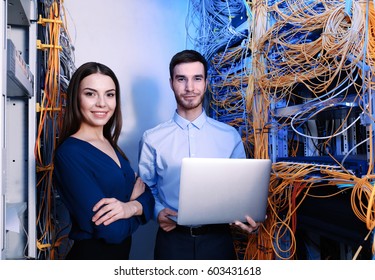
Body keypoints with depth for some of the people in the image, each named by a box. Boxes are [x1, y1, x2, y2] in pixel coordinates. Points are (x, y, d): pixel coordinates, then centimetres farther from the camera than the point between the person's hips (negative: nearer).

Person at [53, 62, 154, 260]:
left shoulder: (110, 146, 2)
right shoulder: (70, 152, -22)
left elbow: (147, 197, -2)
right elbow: (111, 231, -27)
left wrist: (130, 207, -21)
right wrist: (135, 197, -12)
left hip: (119, 253, 7)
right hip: (92, 255, -7)